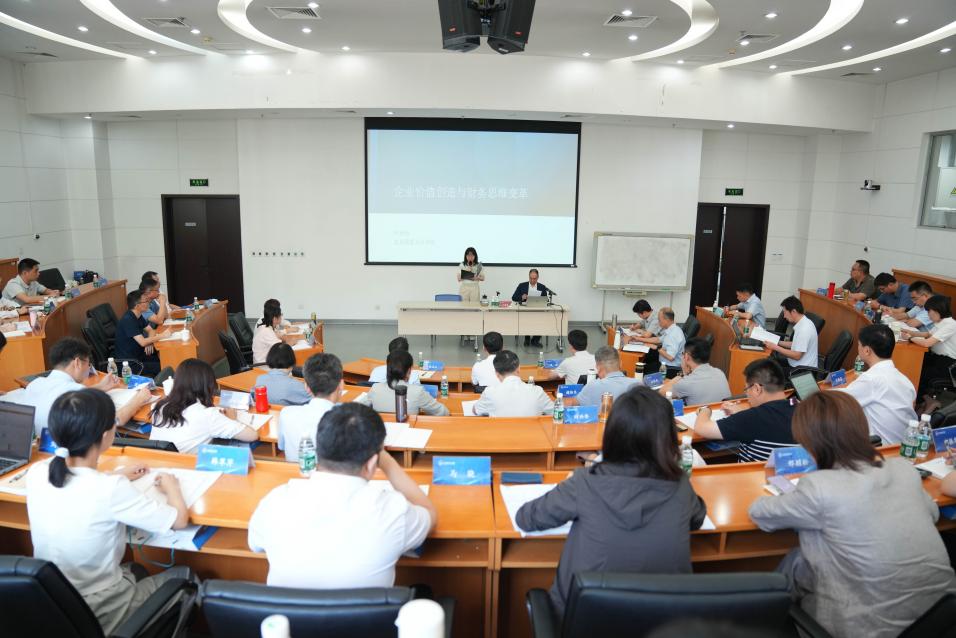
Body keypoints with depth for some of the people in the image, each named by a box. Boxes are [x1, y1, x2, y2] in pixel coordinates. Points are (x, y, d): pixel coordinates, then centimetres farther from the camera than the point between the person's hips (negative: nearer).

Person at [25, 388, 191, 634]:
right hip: (100, 614, -6)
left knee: (135, 569, 32)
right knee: (184, 576, 17)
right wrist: (171, 485, 0)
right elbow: (180, 519, -18)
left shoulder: (36, 473, -12)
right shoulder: (111, 490, -31)